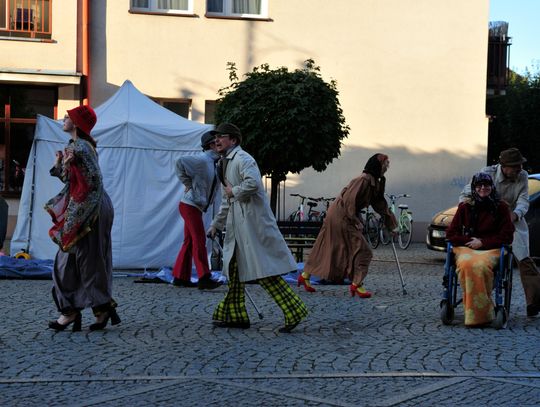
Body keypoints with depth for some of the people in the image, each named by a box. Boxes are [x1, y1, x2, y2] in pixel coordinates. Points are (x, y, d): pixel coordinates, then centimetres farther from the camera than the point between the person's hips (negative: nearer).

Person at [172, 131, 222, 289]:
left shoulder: (212, 162, 15)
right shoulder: (202, 160, -14)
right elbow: (180, 162, -25)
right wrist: (187, 183, -17)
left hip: (196, 207, 9)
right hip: (190, 205, -9)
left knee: (190, 242, 11)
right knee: (199, 241, -11)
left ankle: (180, 277, 16)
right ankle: (204, 278, -13)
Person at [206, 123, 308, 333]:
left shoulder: (242, 159, -11)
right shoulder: (226, 163, 21)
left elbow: (253, 183, -30)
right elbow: (226, 201, 29)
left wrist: (234, 191, -14)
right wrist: (216, 225, 30)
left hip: (253, 222, -10)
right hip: (237, 225, 10)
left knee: (266, 271, -12)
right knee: (234, 269, 13)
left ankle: (294, 311, -9)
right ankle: (235, 315, 21)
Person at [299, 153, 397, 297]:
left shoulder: (374, 183, 11)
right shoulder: (363, 180, -19)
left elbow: (379, 204, 18)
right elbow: (350, 200, -24)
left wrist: (392, 223, 18)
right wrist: (355, 221, -17)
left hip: (338, 216, 10)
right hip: (341, 216, -10)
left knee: (325, 249, 15)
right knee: (362, 250, -7)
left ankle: (305, 275, 22)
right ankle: (356, 284, -3)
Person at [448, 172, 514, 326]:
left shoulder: (501, 207, 9)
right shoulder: (465, 207, 12)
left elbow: (507, 236, 5)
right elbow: (451, 234, 11)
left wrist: (482, 242, -5)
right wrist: (469, 240, -5)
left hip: (491, 249, -1)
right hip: (466, 248, 1)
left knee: (481, 265, -37)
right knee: (466, 264, -36)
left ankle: (481, 312, -26)